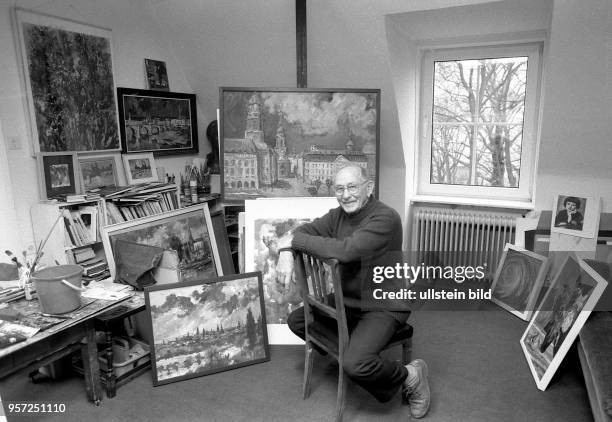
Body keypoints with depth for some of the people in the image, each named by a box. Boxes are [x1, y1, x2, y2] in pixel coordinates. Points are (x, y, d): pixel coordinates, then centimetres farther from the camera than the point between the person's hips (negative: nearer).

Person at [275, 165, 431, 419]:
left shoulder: (385, 218, -24)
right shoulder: (339, 215, 1)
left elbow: (344, 250, -35)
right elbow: (304, 231, 2)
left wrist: (294, 240, -27)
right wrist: (286, 252, -21)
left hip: (382, 308, -8)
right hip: (347, 301, 8)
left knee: (355, 364, -27)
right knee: (296, 320, 7)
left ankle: (410, 376, 2)